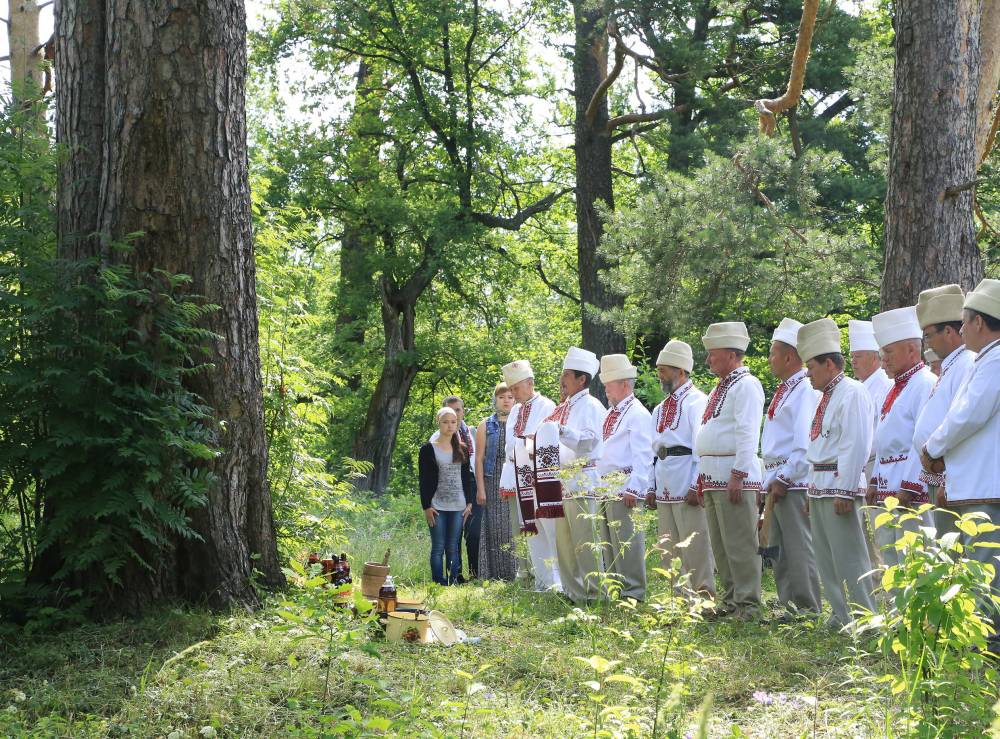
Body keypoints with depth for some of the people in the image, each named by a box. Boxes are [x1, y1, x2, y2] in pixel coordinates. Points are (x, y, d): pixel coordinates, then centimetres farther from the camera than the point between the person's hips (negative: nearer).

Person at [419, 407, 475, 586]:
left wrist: (469, 503, 6)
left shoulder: (462, 449, 11)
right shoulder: (428, 449, 0)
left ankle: (453, 583, 7)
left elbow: (467, 477, 13)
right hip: (437, 507, -3)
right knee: (438, 547, -3)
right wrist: (427, 506, -9)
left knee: (453, 548, 4)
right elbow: (424, 480, -3)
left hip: (458, 506, 3)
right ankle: (438, 584, -1)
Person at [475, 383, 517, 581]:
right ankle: (494, 574, 0)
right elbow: (479, 458, 4)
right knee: (494, 527, -3)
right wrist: (480, 489, -4)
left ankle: (514, 572, 1)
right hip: (493, 482, -1)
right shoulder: (486, 425, 8)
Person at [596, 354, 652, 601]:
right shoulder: (611, 413, 19)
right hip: (605, 486, 9)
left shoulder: (637, 414, -10)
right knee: (609, 541, 13)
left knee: (626, 539, -8)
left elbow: (642, 455, -16)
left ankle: (633, 591, -3)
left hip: (624, 486, -9)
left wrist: (633, 489, -21)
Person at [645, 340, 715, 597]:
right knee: (667, 548, 11)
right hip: (664, 487, 9)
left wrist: (696, 486, -20)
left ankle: (704, 594, -3)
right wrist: (652, 487, 15)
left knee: (695, 546, -8)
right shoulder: (660, 409, 19)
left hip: (688, 487, -9)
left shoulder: (697, 401, -8)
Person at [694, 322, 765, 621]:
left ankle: (748, 604, -5)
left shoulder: (746, 385, -9)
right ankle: (731, 598, 19)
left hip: (734, 476, -10)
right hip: (712, 477, 10)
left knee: (739, 543, -9)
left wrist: (739, 474, -22)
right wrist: (702, 476, 20)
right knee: (720, 545, 12)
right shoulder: (720, 388, 22)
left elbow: (747, 434, -17)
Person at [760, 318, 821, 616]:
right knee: (779, 551, 15)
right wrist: (772, 480, 16)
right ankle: (789, 606, 22)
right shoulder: (784, 391, 18)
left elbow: (805, 446, -21)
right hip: (777, 481, 10)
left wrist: (783, 480, -19)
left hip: (795, 483, -10)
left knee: (799, 550, -6)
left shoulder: (806, 391, -14)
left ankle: (808, 611, -1)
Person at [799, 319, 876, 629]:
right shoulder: (827, 396, 18)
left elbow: (855, 446, -20)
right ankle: (841, 615, 20)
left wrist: (844, 492, -23)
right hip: (819, 487, 10)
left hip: (839, 486, -10)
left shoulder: (852, 393, -13)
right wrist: (813, 488, 19)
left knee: (850, 557, -8)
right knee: (826, 557, 13)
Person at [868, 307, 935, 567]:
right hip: (887, 492, 10)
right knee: (889, 560, 12)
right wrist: (875, 482, 19)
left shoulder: (926, 384, -11)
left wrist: (909, 487, -22)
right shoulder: (897, 388, 21)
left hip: (911, 490, -10)